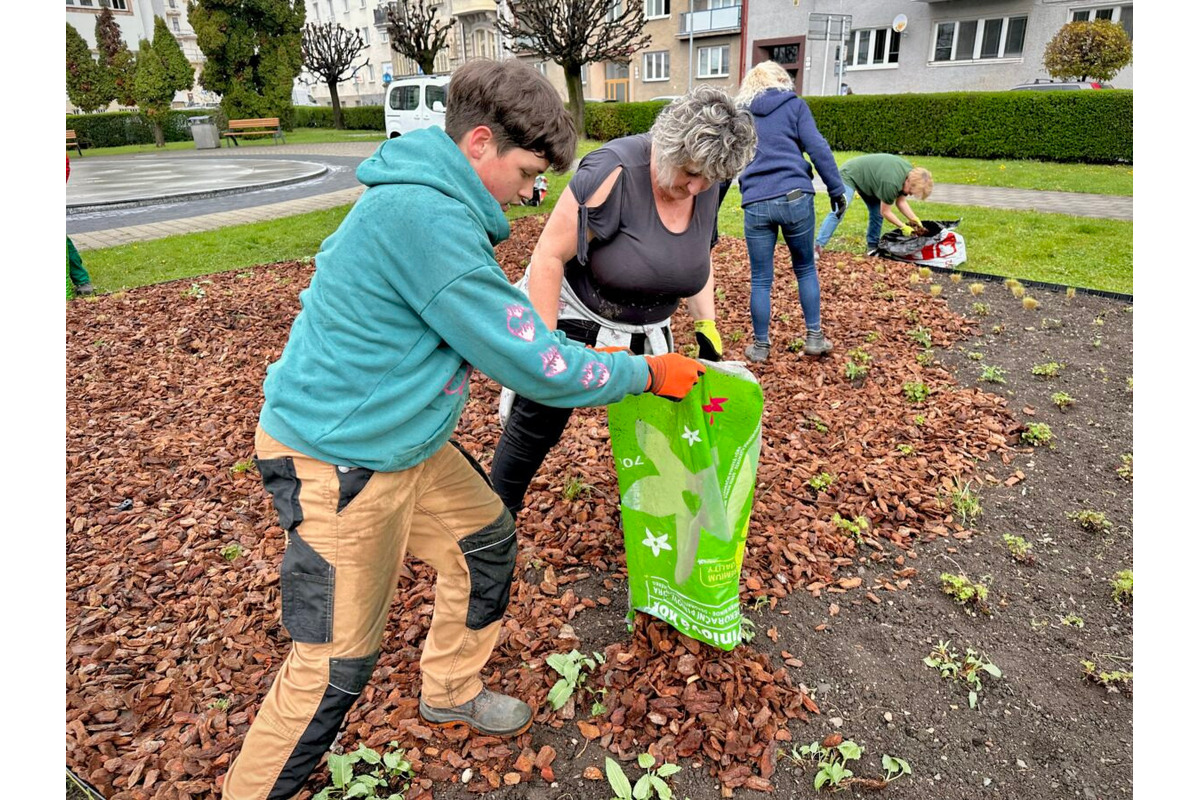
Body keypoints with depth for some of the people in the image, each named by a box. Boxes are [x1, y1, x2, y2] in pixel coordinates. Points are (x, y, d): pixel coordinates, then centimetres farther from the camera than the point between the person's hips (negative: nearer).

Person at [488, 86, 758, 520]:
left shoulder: (705, 187, -7)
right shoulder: (614, 171, -28)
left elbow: (697, 260, 10)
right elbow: (549, 256, -25)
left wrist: (707, 326, 2)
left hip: (642, 330, 6)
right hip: (570, 315, -5)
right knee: (534, 430, 4)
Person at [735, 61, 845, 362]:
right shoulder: (794, 104, 8)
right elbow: (818, 148, -2)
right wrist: (836, 188, 1)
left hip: (756, 204, 1)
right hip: (795, 198, -1)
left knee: (760, 279, 9)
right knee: (805, 269, 16)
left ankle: (760, 346, 16)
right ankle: (814, 337, 18)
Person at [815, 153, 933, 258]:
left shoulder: (911, 173, -8)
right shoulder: (891, 183, -35)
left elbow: (901, 201, 1)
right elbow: (886, 212, -22)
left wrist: (915, 219, -9)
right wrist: (903, 227, -14)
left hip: (866, 176, 10)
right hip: (849, 174, -10)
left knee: (876, 212, 3)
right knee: (838, 212, -24)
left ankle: (872, 247, 13)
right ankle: (818, 246, -29)